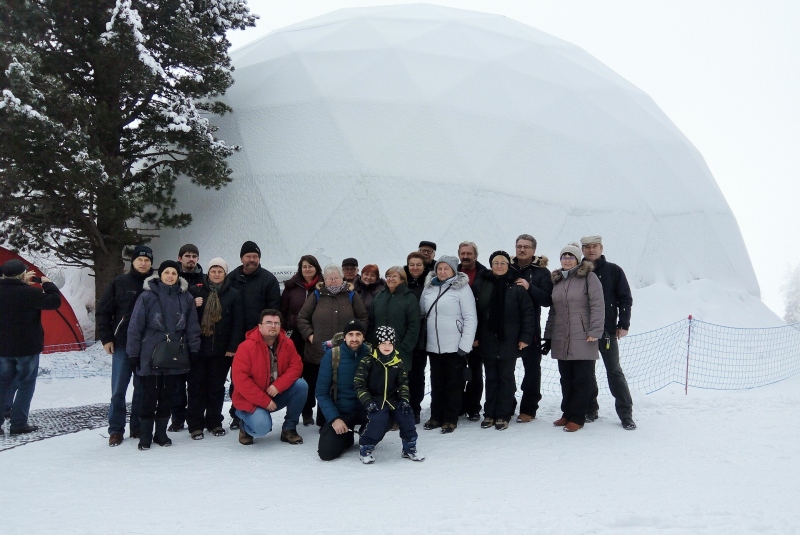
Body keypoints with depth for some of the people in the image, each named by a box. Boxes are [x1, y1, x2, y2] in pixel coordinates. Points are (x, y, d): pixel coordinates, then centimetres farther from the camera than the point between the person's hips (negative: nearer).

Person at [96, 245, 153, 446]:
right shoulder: (119, 283, 1)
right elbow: (103, 311, 3)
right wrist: (106, 338, -2)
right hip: (122, 345, -1)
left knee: (143, 388, 8)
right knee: (118, 389, 2)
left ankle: (138, 427, 19)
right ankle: (116, 430, 12)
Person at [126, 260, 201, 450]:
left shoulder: (186, 297, 5)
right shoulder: (147, 296, -4)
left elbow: (192, 326, 9)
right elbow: (135, 326, -3)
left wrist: (194, 349, 4)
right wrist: (133, 353, -3)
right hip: (151, 355, -3)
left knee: (167, 396, 10)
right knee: (149, 396, 2)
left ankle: (161, 432, 23)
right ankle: (145, 435, 15)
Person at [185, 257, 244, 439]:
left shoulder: (233, 294, 2)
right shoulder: (195, 290, 3)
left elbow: (238, 322, -1)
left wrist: (233, 347, -7)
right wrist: (193, 306, -14)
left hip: (221, 349, 0)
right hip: (198, 347, 0)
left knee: (217, 387, 9)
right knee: (197, 386, 4)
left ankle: (214, 422, 20)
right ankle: (195, 424, 12)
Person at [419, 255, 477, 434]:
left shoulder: (462, 287, -7)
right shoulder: (429, 287, 6)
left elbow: (470, 318, -10)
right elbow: (421, 313, 12)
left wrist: (465, 345, -14)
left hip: (454, 345, -4)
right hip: (433, 345, 5)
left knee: (454, 383, 5)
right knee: (436, 382, 13)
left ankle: (450, 419, 14)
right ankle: (436, 416, 23)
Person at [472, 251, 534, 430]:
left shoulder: (516, 286, -3)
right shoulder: (480, 284, 0)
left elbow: (527, 312, -3)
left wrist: (525, 337, -8)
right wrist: (474, 337, -2)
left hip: (509, 341, -1)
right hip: (487, 341, 2)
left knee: (506, 378, 7)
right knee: (491, 378, 11)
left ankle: (503, 415, 15)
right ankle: (489, 414, 20)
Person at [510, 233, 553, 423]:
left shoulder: (541, 271, 1)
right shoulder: (507, 268, 8)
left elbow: (547, 299, -9)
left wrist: (529, 287, -21)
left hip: (531, 328, -2)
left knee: (532, 368, 4)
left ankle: (528, 409, 15)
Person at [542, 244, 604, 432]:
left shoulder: (589, 277, -2)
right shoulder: (556, 280, 15)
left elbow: (597, 305, -9)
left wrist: (595, 332, -15)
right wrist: (548, 336, 17)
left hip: (583, 340, -5)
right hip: (561, 341, 5)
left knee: (582, 379, 0)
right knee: (566, 379, 11)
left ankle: (577, 417, 7)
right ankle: (567, 413, 22)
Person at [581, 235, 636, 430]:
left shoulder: (613, 271, 2)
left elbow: (625, 299, 2)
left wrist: (624, 324, -5)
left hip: (607, 330, -2)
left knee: (614, 371, -1)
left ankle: (625, 414, 5)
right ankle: (590, 409, 19)